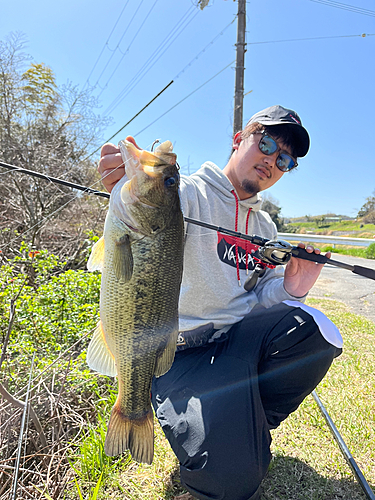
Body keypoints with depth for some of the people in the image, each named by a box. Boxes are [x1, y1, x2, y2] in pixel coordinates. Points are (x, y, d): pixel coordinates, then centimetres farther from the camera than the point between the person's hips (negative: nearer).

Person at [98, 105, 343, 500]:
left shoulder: (266, 227, 13)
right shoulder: (186, 193, -8)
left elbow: (259, 300, 14)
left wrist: (289, 290, -8)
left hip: (239, 336, 6)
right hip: (181, 349, -5)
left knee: (313, 327, -23)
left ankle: (245, 427, 3)